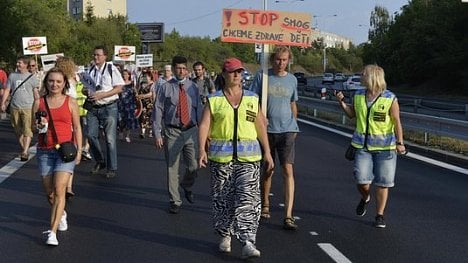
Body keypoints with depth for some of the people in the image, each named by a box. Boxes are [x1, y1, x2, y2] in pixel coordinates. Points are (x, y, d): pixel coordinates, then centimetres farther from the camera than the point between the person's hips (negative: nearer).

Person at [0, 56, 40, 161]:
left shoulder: (32, 77, 3)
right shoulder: (12, 76, 11)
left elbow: (36, 93, 6)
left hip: (28, 108, -4)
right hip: (14, 108, 4)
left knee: (27, 130, -13)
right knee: (18, 131, 10)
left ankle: (25, 152, -18)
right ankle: (23, 148, 25)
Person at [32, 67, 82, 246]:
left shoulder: (71, 102, 2)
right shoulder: (39, 102, 6)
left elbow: (77, 127, 6)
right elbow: (33, 127, 12)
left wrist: (79, 150, -1)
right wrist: (39, 126, -11)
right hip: (45, 151, 3)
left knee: (59, 190, -15)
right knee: (49, 193, 8)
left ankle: (52, 232, -14)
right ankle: (61, 214, 40)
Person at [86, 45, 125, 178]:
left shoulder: (111, 69, -4)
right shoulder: (90, 70, 11)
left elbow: (119, 88, -8)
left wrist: (101, 95, -17)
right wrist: (87, 93, -4)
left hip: (109, 107, -5)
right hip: (93, 108, 5)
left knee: (110, 138, -4)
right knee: (91, 135, 1)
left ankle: (112, 168, 6)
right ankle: (99, 161, 22)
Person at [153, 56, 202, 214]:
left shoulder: (193, 87, 7)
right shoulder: (165, 88, 0)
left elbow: (199, 110, 9)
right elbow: (158, 111, -2)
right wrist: (157, 134, -6)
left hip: (191, 131, 2)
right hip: (172, 132, -2)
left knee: (193, 166, 1)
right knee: (172, 168, 4)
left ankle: (187, 186, 34)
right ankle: (174, 201, 18)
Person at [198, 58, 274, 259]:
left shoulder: (252, 99, 10)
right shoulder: (214, 100, 5)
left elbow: (260, 127, 12)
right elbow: (204, 125, -4)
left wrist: (267, 152, 7)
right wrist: (202, 149, -17)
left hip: (248, 156, 1)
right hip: (221, 156, 0)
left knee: (248, 198, -10)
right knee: (222, 199, 7)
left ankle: (247, 242, -11)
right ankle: (225, 235, 25)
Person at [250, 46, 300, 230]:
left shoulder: (292, 79, 9)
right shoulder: (262, 76, 1)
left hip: (287, 130, 1)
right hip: (266, 130, -1)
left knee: (288, 170, -9)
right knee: (267, 170, 11)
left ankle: (288, 216, -12)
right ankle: (265, 206, 32)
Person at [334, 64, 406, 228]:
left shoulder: (390, 99, -8)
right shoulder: (358, 95, 4)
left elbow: (397, 122, -6)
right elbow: (352, 114, 18)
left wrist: (400, 143, -14)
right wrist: (342, 102, 2)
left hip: (384, 147, -3)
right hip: (363, 145, 3)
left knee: (382, 182, 3)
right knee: (361, 179, -7)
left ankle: (380, 215, 15)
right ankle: (365, 198, 27)